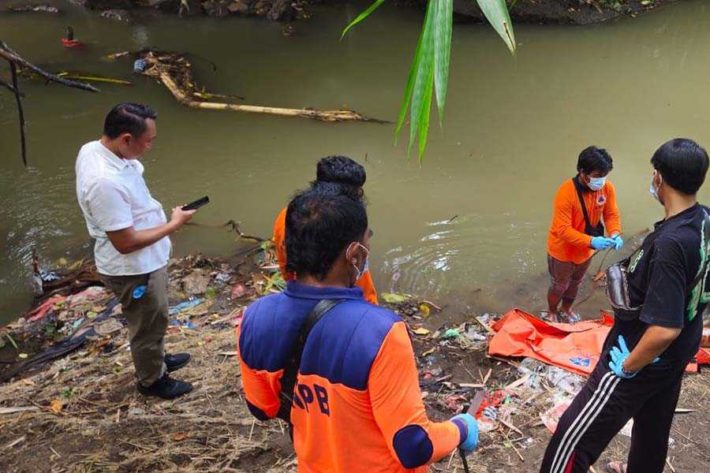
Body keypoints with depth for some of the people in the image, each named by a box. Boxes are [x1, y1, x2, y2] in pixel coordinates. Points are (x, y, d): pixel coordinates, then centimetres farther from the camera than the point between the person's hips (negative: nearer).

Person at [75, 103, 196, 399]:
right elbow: (126, 243, -31)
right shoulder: (105, 182, -38)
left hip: (143, 261, 9)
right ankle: (152, 380, 39)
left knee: (151, 321, 30)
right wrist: (174, 225, -21)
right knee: (149, 324, 15)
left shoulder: (93, 149, -7)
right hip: (134, 269, -9)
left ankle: (156, 359, 53)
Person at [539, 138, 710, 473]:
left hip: (646, 358, -9)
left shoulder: (670, 243, -34)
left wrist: (627, 366, -19)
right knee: (654, 424, 29)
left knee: (574, 436, 3)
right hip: (678, 353, 9)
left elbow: (664, 330, -34)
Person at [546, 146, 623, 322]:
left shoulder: (607, 188, -16)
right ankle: (552, 312, 45)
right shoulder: (566, 192, -34)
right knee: (559, 286, 18)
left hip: (585, 250, 5)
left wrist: (615, 234, -26)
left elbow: (612, 214, -5)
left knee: (575, 283, 27)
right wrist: (591, 241, -42)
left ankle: (566, 310, 53)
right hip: (563, 250, -5)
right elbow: (562, 229, -33)